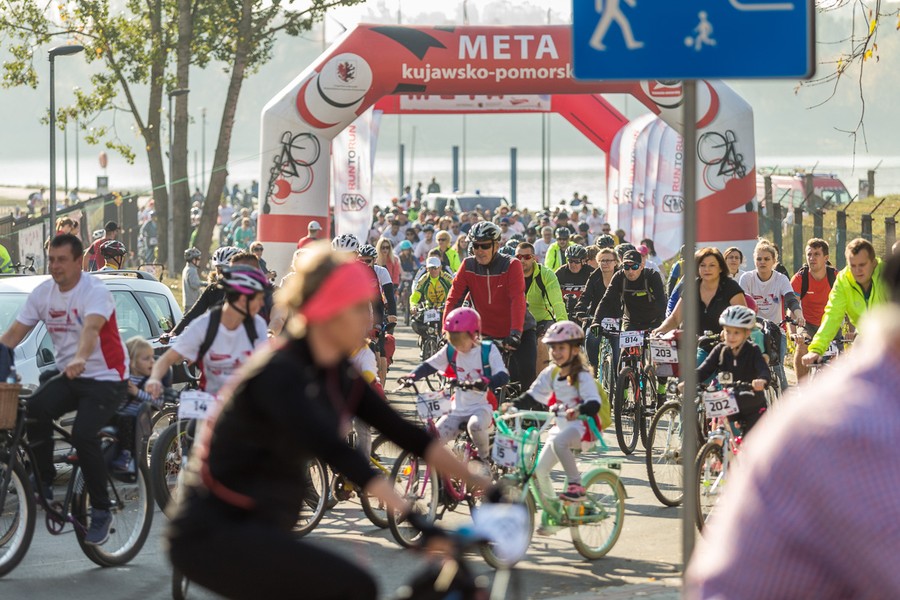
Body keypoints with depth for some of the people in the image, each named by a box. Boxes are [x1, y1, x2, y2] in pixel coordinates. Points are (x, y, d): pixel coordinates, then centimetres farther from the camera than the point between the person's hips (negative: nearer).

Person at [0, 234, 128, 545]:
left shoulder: (95, 292, -16)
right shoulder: (43, 293, 3)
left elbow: (91, 327, -36)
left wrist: (80, 359, -56)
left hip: (106, 379, -5)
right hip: (68, 378, 6)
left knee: (83, 435, -26)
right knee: (34, 409, -25)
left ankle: (101, 511, -10)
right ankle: (44, 484, -10)